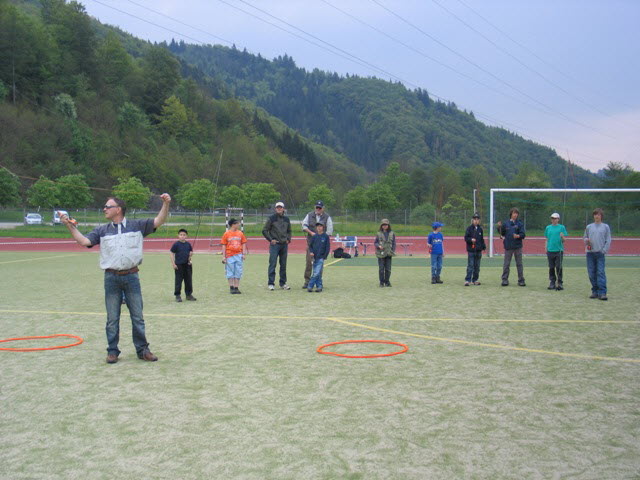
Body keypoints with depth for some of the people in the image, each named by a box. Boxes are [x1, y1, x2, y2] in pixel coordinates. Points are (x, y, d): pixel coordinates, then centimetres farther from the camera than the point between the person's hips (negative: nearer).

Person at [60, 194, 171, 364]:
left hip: (132, 277, -1)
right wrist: (70, 226, -11)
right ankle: (112, 351, 17)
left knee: (138, 317, 6)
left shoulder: (137, 226, 4)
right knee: (112, 318, 7)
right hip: (111, 278, 1)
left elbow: (159, 221, 0)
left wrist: (166, 204, -14)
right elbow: (84, 241, -2)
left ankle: (142, 350, 16)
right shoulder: (102, 231, 8)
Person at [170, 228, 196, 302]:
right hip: (179, 265, -4)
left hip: (187, 265, 4)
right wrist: (173, 264, -9)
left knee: (188, 280, 9)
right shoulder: (176, 244, -6)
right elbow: (172, 254, -4)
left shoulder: (188, 244, 6)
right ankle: (177, 295, 8)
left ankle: (188, 294, 21)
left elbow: (191, 252, 19)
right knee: (178, 281, 0)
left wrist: (191, 255, -5)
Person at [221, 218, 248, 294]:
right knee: (230, 272, 4)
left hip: (238, 255, 3)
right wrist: (223, 256, -4)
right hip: (230, 256, -2)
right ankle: (231, 287, 12)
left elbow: (243, 244, 9)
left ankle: (236, 288, 10)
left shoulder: (240, 233, 5)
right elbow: (224, 246, 0)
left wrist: (244, 254, 1)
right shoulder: (226, 234, -2)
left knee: (238, 272, 4)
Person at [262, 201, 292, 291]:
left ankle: (283, 283, 15)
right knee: (272, 264, -6)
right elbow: (264, 231, 1)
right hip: (275, 244, -4)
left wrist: (288, 239, 11)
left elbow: (289, 231, 26)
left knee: (283, 265, 8)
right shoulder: (271, 219, -1)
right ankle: (271, 283, -3)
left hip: (284, 244, 4)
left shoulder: (286, 219, 13)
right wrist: (270, 240, -7)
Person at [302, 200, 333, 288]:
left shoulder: (327, 217, 5)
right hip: (310, 242, 1)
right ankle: (307, 281, -1)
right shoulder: (309, 215, 10)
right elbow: (304, 225, 6)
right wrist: (311, 232, -9)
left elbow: (329, 231, 2)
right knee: (309, 261, -5)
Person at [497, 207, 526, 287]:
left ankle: (521, 280, 8)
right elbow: (502, 233, 15)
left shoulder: (520, 224, 3)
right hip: (508, 246, 1)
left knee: (519, 264, 3)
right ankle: (505, 279, 8)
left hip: (518, 246, 0)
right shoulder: (506, 224, 6)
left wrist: (518, 236, -23)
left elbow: (523, 234, -3)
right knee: (506, 264, 2)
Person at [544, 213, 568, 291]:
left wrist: (562, 237, -18)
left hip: (559, 250, -3)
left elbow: (564, 240, 3)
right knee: (551, 268, 7)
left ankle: (559, 283, 3)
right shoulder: (548, 228, 11)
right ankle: (552, 283, 14)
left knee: (559, 267, -3)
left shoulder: (561, 227, 3)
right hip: (550, 250, 3)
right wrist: (546, 249, 9)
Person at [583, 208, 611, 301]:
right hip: (590, 253, 3)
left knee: (601, 272, -11)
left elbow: (608, 241, 5)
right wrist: (586, 240, -5)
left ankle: (602, 293, -16)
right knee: (592, 273, 3)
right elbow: (585, 238, 18)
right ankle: (595, 291, 11)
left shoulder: (605, 227, 8)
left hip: (600, 253, -3)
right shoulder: (589, 227, 15)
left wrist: (604, 250, -7)